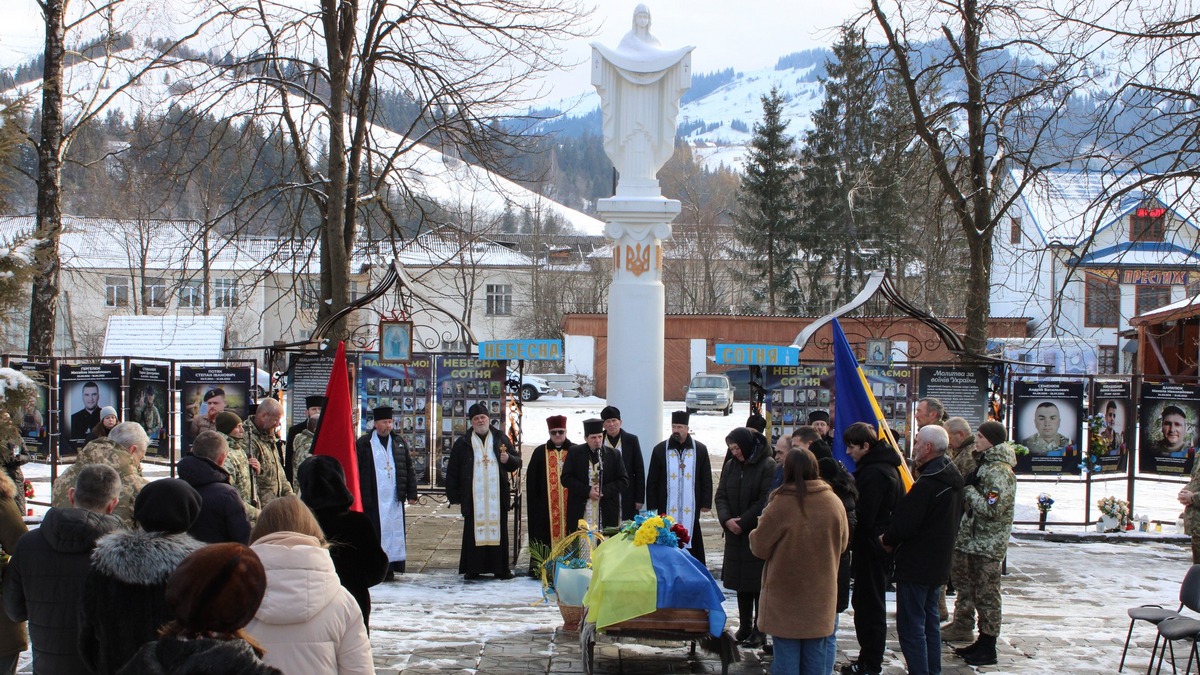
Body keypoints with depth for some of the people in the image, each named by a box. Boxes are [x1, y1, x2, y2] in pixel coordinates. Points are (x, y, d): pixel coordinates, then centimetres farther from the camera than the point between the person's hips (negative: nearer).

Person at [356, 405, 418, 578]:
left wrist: (411, 493, 8)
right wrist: (359, 496, -5)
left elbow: (409, 469, 14)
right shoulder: (364, 443, 1)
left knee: (394, 532, 2)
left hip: (394, 498, 4)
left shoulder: (399, 442, 12)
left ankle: (390, 568, 7)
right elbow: (356, 471, 0)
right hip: (373, 498, -3)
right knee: (374, 533, -4)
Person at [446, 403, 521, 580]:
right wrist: (454, 497, -1)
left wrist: (508, 459, -8)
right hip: (473, 497, -1)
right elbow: (452, 472, 5)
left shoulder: (501, 439, 11)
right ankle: (473, 569, 5)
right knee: (474, 531, -1)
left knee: (499, 530, 2)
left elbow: (517, 462, 15)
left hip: (497, 497, 1)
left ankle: (501, 568, 7)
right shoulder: (462, 443, 6)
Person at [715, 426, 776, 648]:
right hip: (735, 534, 6)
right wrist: (727, 519, -10)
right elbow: (721, 496, 7)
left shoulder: (767, 466, -11)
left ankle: (759, 629, 2)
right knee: (741, 582, 10)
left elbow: (765, 501, -15)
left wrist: (743, 522, -15)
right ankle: (744, 626, 18)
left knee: (758, 582, -3)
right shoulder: (730, 466, 10)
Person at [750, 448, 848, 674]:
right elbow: (842, 543, 9)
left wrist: (757, 531, 11)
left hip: (786, 596, -3)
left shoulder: (781, 504, -17)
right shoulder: (834, 503, -5)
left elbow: (759, 547, -10)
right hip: (820, 596, 4)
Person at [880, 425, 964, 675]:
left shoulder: (927, 484, -23)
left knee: (911, 626, -3)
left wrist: (887, 540, -2)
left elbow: (904, 524, -24)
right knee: (930, 621, 19)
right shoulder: (953, 479, 7)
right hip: (938, 563, 10)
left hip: (916, 565, -10)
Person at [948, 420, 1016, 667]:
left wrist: (968, 490, -15)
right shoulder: (987, 464, 13)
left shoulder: (1000, 472, -19)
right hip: (976, 541, 10)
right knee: (974, 590, 15)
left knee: (986, 594, -3)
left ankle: (988, 649, 4)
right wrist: (968, 489, 7)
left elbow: (991, 509, -25)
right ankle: (983, 641, 25)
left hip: (988, 545, -10)